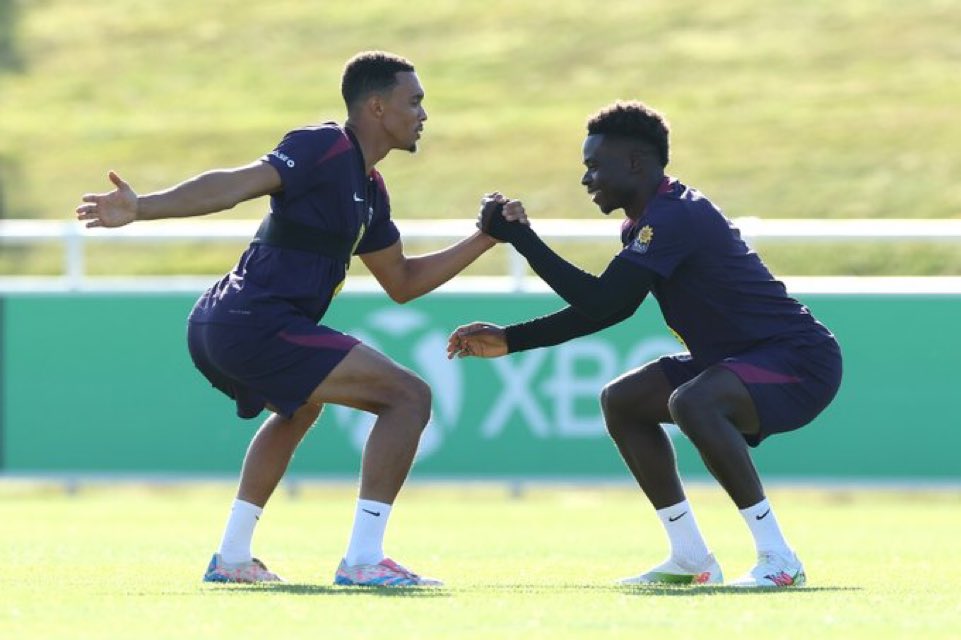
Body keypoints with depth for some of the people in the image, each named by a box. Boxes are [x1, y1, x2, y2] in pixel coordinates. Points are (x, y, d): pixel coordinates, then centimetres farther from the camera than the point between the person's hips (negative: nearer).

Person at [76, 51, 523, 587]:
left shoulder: (368, 188, 20)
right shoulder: (326, 148, -9)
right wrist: (142, 208, -31)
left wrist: (483, 240, 27)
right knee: (410, 396, -11)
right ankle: (363, 560, -13)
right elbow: (237, 184, -20)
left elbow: (402, 282, 30)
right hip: (257, 326, -11)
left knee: (301, 408, 40)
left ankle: (232, 558, 43)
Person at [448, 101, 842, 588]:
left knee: (691, 402, -36)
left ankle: (778, 560, -29)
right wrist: (510, 340, 16)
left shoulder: (674, 218, -21)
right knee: (621, 401, 14)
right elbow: (608, 309, 21)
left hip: (802, 362, -11)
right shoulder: (651, 220, 11)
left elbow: (600, 301, -28)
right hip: (743, 360, 11)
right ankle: (691, 559, 16)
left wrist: (516, 235, -21)